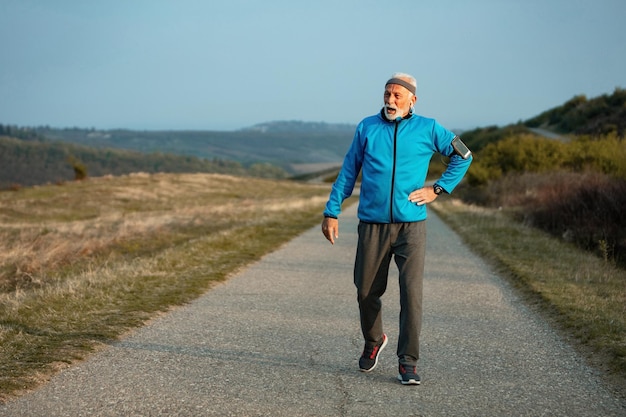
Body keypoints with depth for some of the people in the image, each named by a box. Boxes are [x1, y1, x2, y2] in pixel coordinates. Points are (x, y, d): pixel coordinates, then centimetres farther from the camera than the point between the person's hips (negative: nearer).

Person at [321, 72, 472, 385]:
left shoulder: (427, 129, 4)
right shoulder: (366, 128, 7)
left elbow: (462, 157, 14)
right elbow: (348, 172, 10)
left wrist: (438, 189, 4)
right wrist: (331, 212, 4)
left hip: (411, 225, -1)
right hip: (372, 224, 2)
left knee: (411, 293, -9)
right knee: (366, 292, 8)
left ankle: (408, 363, 0)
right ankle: (373, 341, 36)